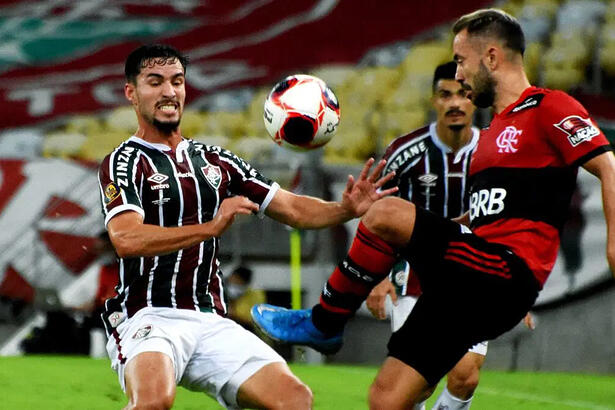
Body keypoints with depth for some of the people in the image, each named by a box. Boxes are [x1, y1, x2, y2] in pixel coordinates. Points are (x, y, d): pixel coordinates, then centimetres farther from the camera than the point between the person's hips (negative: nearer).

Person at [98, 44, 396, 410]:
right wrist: (211, 226, -28)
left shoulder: (216, 161, 18)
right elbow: (126, 239, -19)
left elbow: (292, 208, 14)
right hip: (149, 320, -6)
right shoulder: (123, 163, -1)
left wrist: (346, 209, -7)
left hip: (211, 322, 6)